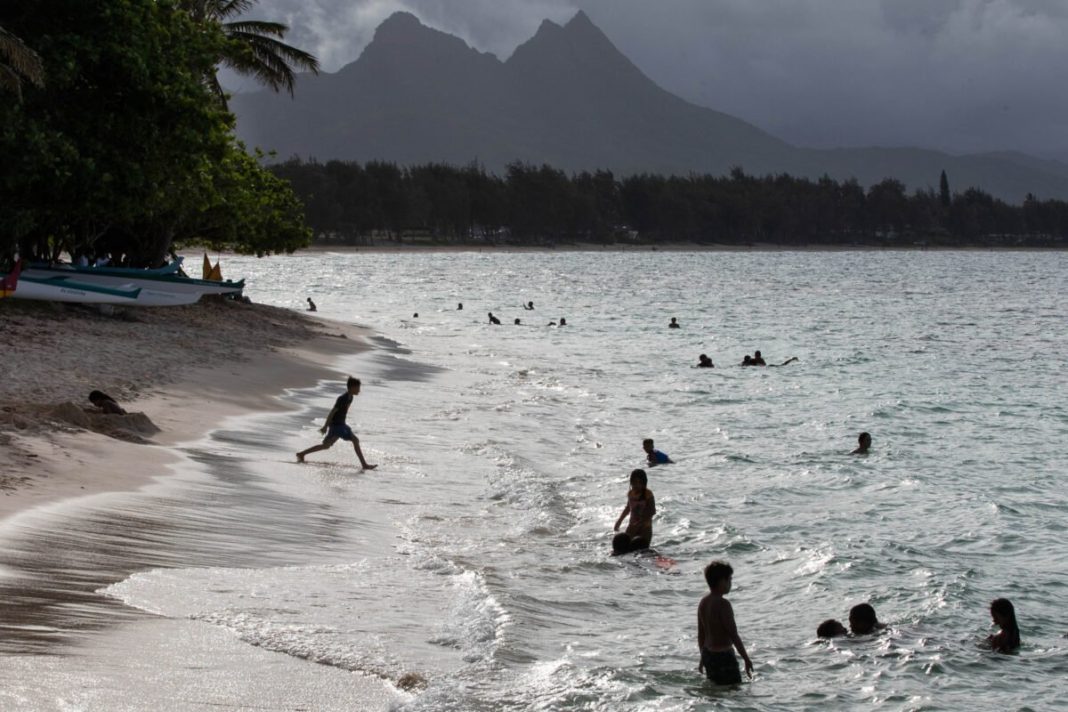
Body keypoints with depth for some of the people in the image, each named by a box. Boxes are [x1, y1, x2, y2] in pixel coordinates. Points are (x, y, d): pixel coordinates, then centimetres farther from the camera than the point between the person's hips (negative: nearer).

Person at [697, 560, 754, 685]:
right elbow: (734, 635, -19)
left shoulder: (703, 603, 6)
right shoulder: (723, 604, -20)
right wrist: (746, 659, -13)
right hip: (723, 656, -9)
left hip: (708, 654, 9)